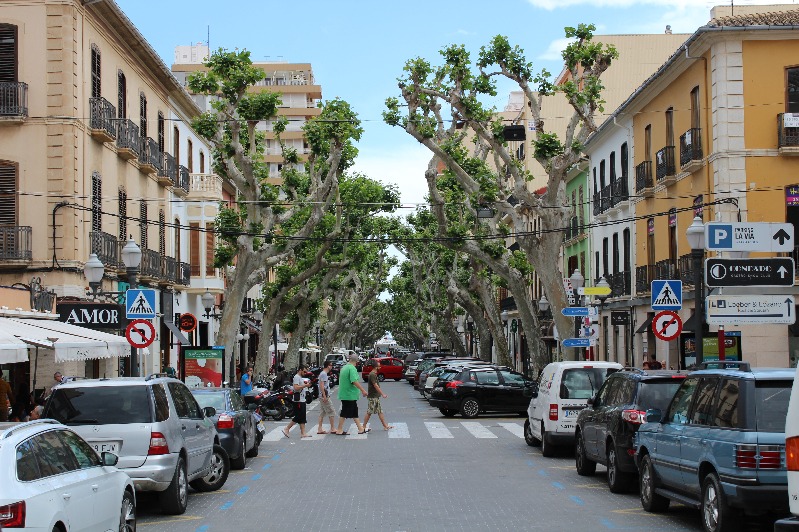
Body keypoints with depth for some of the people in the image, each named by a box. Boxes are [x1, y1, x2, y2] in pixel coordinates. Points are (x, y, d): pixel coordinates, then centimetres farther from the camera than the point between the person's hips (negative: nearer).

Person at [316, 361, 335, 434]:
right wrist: (325, 396, -23)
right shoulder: (324, 374, -14)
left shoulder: (323, 373, 17)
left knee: (322, 413, 9)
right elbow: (321, 386, -21)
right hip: (325, 396, -10)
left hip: (323, 397, 10)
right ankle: (332, 428, 1)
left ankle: (319, 429, 8)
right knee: (331, 412, -3)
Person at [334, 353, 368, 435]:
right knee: (344, 413, -2)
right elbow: (354, 381, -25)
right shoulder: (352, 368, -16)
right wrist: (363, 390, -21)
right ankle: (339, 430, 3)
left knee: (355, 412, 13)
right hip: (350, 394, -10)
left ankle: (360, 429, 17)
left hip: (344, 394, 10)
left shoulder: (344, 367, 13)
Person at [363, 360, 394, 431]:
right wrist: (383, 394, -20)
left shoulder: (374, 374, 13)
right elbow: (375, 386, -21)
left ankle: (385, 426, 9)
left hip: (376, 396, 10)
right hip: (372, 397, -10)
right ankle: (364, 427, 3)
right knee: (369, 412, -4)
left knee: (380, 412, 8)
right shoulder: (372, 375, -17)